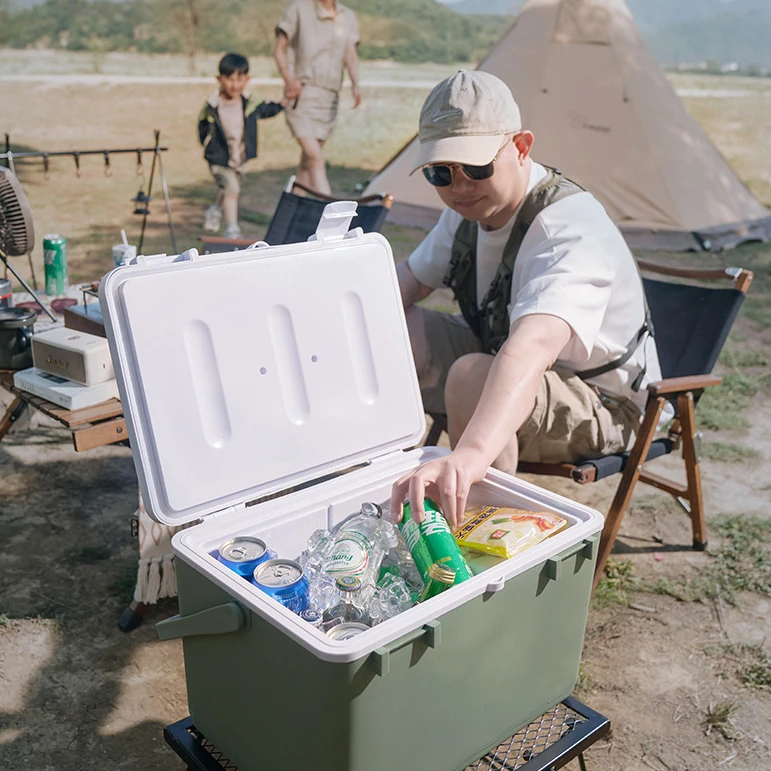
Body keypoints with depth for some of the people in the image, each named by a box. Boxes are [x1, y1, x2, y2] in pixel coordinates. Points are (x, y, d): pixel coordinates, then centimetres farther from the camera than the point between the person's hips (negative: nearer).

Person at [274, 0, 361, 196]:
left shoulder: (348, 18, 12)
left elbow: (351, 56, 10)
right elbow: (280, 50, 2)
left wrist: (355, 84, -10)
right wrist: (288, 78, -16)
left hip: (329, 98, 5)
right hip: (302, 94, -5)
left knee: (308, 161, 11)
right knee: (316, 158, -18)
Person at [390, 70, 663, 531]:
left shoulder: (572, 230, -32)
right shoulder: (470, 207, -4)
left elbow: (532, 349, -51)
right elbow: (403, 286, 8)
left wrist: (468, 456, -66)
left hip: (599, 407, -7)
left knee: (473, 377, -37)